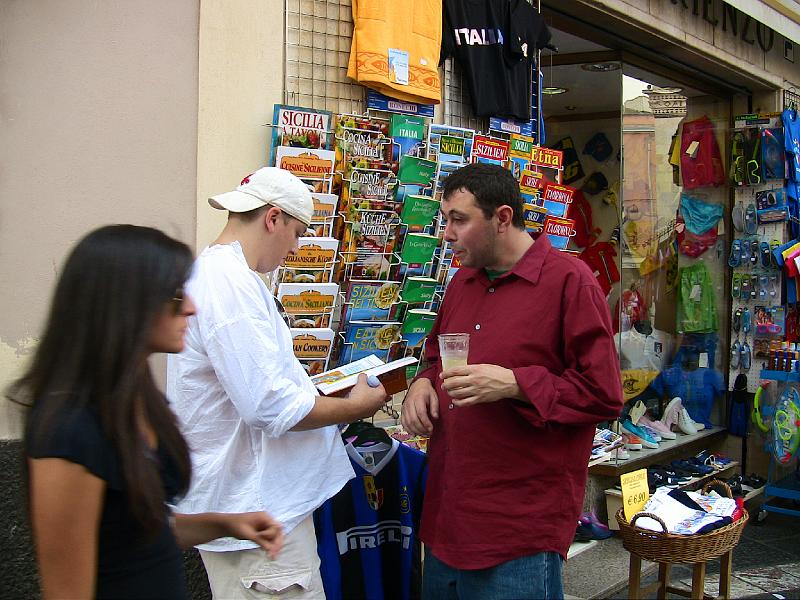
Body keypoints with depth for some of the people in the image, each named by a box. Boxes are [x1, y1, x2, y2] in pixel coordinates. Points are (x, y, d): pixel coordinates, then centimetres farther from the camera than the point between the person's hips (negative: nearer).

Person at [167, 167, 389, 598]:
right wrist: (354, 407, -12)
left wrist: (312, 390, 14)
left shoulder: (210, 272, 13)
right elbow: (269, 406, -26)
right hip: (257, 511, -11)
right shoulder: (231, 284, -22)